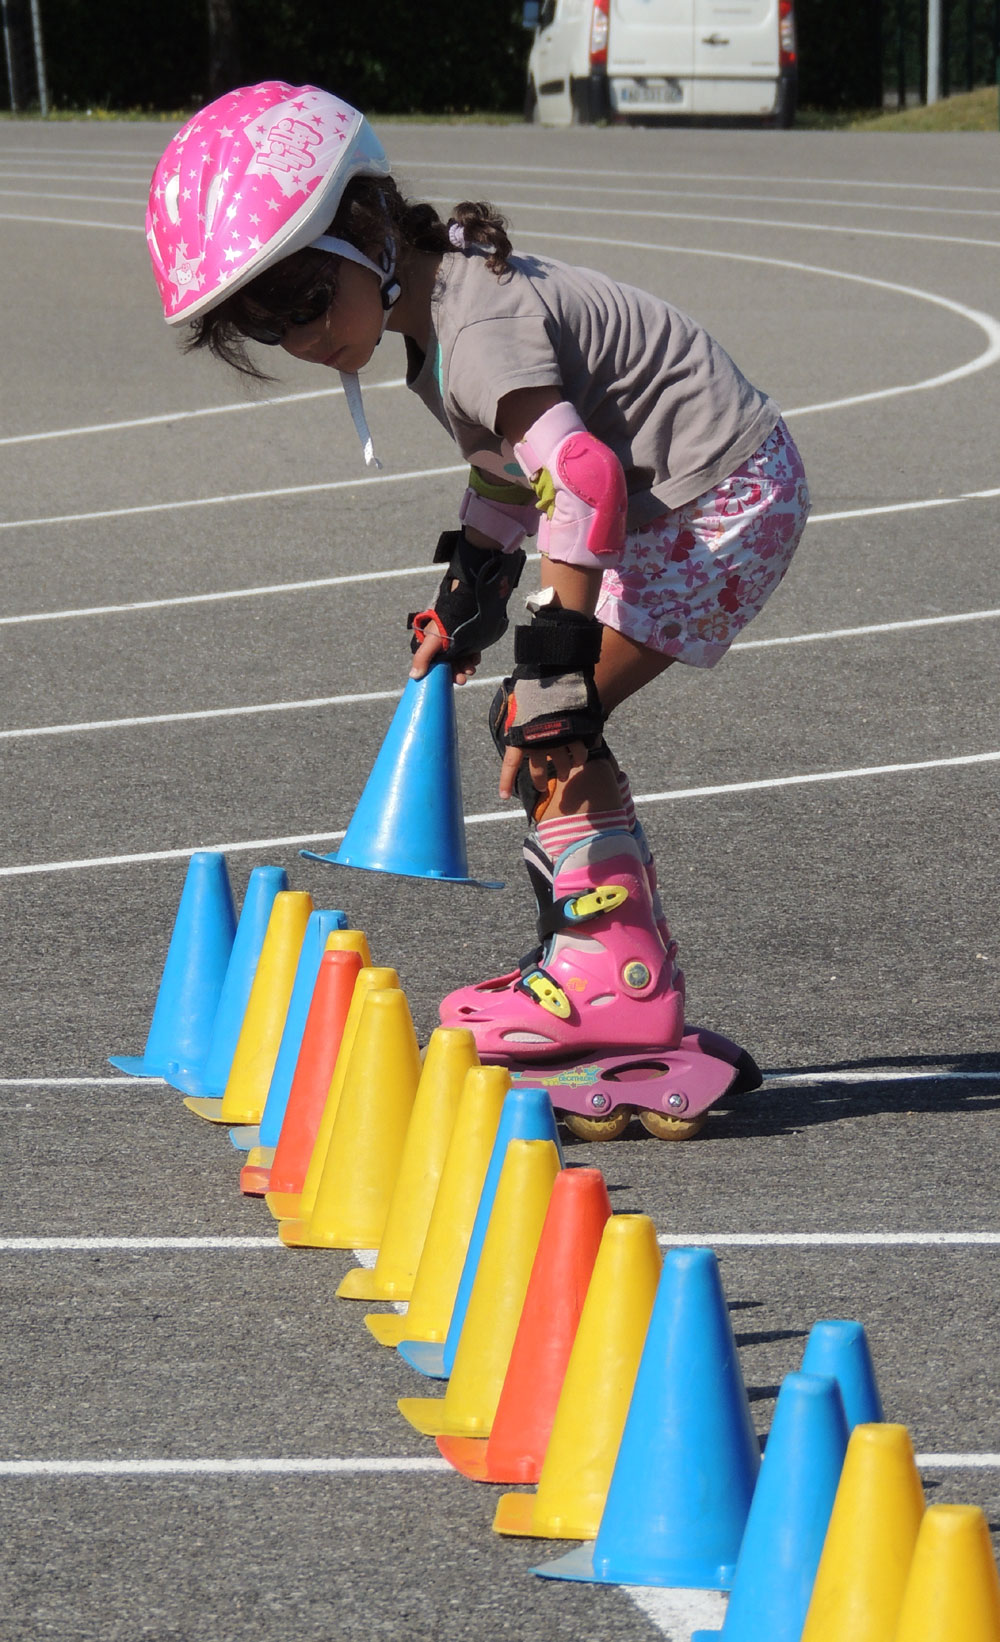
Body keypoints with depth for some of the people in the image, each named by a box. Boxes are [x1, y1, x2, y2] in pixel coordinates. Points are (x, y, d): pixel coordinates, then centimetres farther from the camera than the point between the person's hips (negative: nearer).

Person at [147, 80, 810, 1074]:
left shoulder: (480, 333, -25)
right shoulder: (443, 303, 7)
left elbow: (582, 482, -34)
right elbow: (509, 459, 22)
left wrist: (555, 667, -31)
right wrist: (471, 594, 19)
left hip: (727, 500, -10)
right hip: (671, 504, 10)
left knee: (552, 729, -13)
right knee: (542, 722, 10)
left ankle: (619, 978, -10)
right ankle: (626, 962, 16)